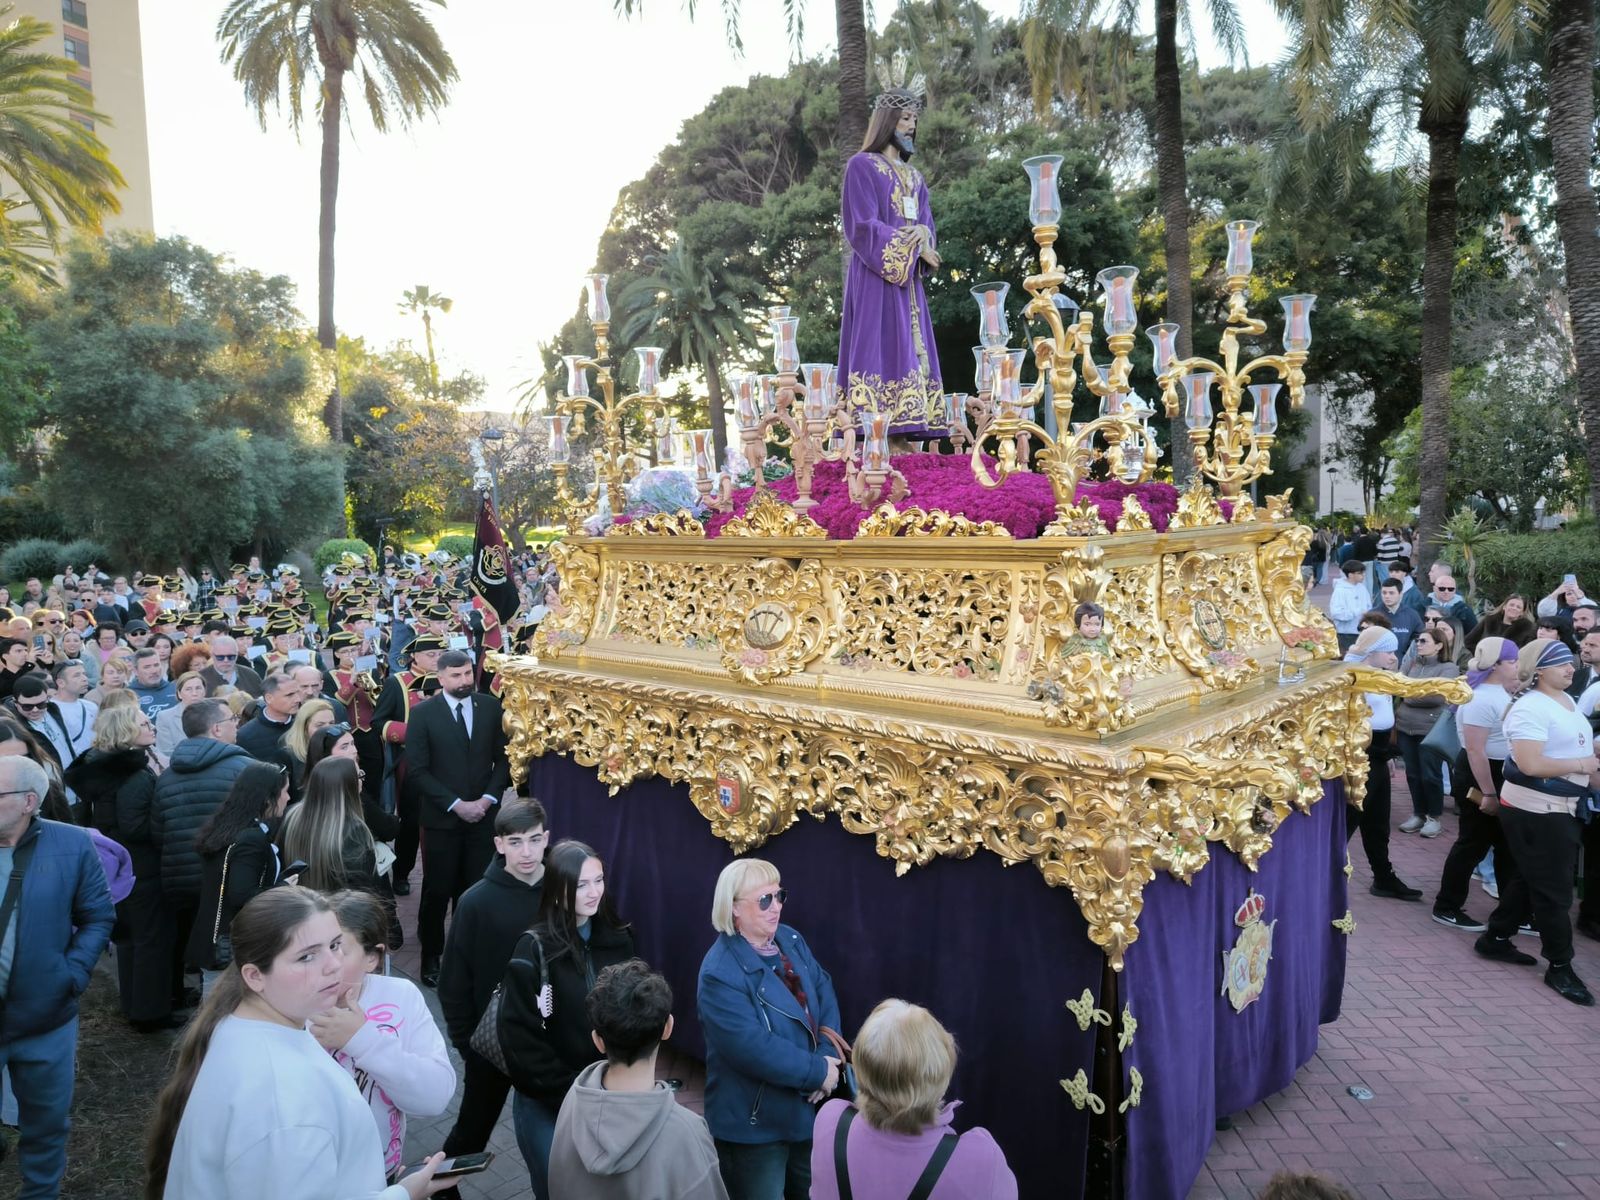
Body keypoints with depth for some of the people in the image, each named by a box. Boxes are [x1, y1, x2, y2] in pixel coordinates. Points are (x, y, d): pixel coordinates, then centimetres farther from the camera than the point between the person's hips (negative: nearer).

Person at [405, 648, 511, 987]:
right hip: (442, 818, -1)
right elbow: (417, 771, -7)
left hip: (483, 815, 2)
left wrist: (488, 798, -7)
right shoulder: (422, 713, -5)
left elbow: (504, 757, 6)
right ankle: (431, 957, 23)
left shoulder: (491, 706, 3)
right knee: (437, 892, 7)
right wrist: (456, 804, -12)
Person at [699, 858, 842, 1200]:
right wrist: (818, 1071, -21)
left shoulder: (791, 941, 0)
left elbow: (825, 993, 0)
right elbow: (753, 1049, -29)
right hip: (754, 1124, -7)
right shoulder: (720, 973, -25)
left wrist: (827, 1056, -16)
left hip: (807, 1109, 7)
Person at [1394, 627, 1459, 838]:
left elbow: (1438, 696, -16)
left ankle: (1434, 817, 17)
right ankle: (1418, 814, 23)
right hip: (1405, 726, 5)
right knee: (1412, 773, 11)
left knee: (1429, 775, 2)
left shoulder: (1449, 668, -4)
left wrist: (1409, 694, -9)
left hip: (1430, 729, -5)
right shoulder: (1412, 664, 11)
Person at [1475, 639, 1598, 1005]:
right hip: (1534, 809, -9)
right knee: (1554, 889, 0)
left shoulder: (1568, 701, 10)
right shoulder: (1531, 708, -20)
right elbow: (1530, 764, -28)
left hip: (1560, 806, 9)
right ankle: (1560, 967, 12)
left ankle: (1496, 938, 31)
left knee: (1533, 880, 18)